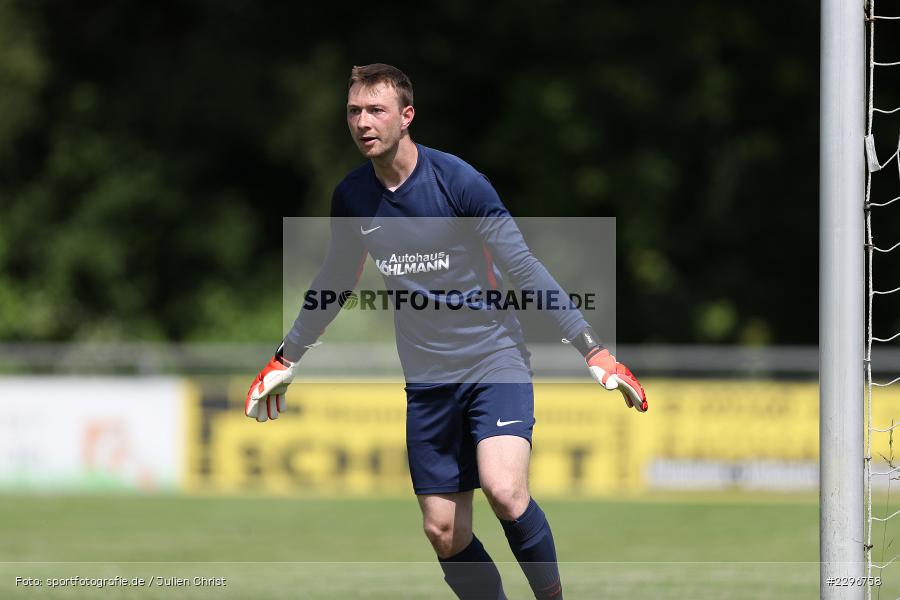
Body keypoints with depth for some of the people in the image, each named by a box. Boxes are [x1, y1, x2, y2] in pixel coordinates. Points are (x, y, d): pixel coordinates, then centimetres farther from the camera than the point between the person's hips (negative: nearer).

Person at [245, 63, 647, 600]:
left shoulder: (457, 180, -12)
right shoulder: (352, 197, 3)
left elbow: (523, 268, -10)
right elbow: (334, 285, 21)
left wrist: (594, 350, -14)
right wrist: (286, 359, 27)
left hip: (493, 356, -5)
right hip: (427, 376, 5)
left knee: (505, 491, -27)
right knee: (444, 532, 0)